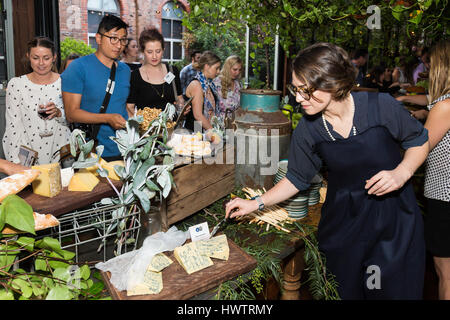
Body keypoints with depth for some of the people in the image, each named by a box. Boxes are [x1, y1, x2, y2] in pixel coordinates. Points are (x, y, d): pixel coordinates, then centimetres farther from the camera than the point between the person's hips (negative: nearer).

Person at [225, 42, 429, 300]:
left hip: (395, 219, -1)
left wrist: (402, 172, -18)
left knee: (395, 290, 10)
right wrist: (256, 204, -1)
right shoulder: (308, 129, -8)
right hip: (343, 224, 2)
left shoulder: (380, 106, -16)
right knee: (344, 291, 13)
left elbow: (420, 141, 0)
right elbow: (297, 179, 3)